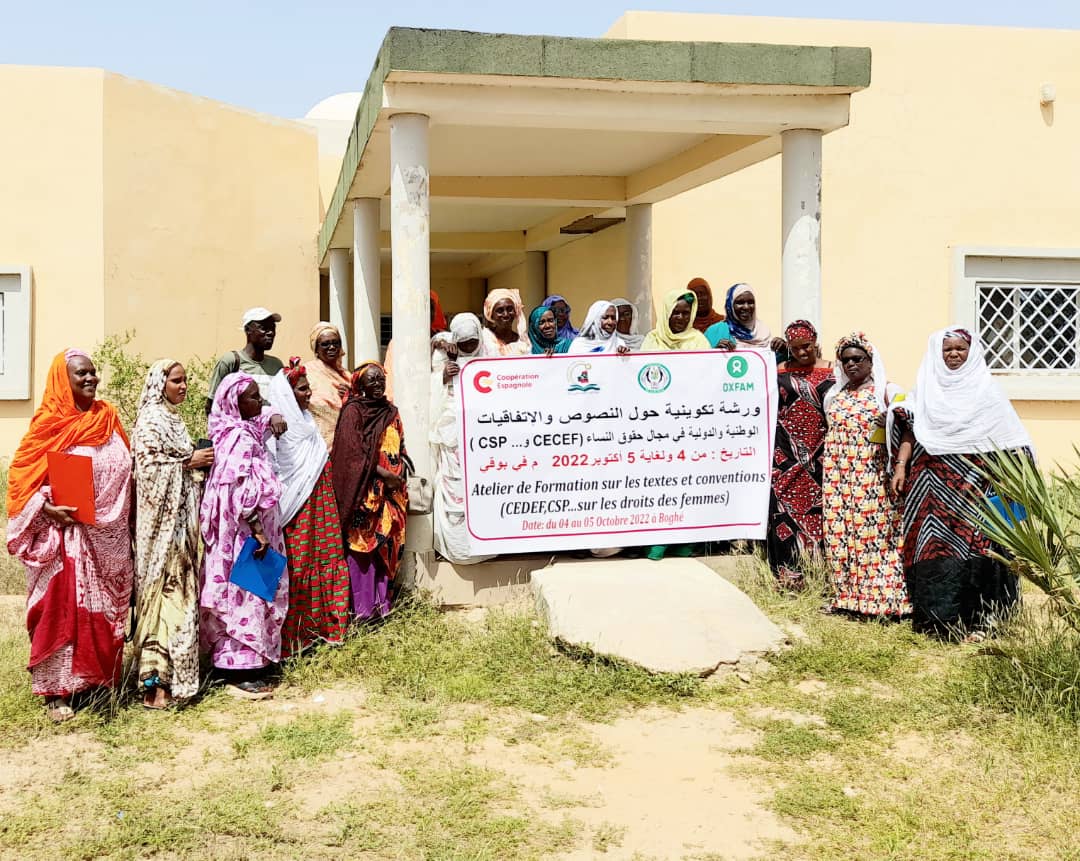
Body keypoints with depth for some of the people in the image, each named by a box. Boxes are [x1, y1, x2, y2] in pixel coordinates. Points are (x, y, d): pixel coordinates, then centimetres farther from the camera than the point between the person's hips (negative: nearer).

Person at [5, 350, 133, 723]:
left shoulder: (108, 418, 8)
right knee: (62, 607, -2)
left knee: (105, 608, 11)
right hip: (68, 533, -5)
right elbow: (23, 476, -8)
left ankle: (101, 679, 22)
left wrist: (127, 524, 11)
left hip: (109, 536, 6)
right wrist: (47, 508, -23)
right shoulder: (49, 423, -8)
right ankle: (56, 691, 5)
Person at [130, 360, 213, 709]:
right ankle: (155, 680, -5)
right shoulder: (152, 418, -11)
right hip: (162, 519, -9)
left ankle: (171, 670, 17)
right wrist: (189, 462, -13)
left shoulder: (172, 418, 17)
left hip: (179, 517, 9)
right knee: (163, 591, -8)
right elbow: (148, 468, -19)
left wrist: (198, 459, 7)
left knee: (178, 590, 10)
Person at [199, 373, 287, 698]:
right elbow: (243, 490, -24)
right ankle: (241, 673, 2)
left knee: (240, 595, 14)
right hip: (245, 530, -10)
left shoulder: (247, 430, 10)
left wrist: (273, 418, 12)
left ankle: (241, 664, 22)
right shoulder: (240, 438, -18)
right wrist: (257, 530, -22)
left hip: (241, 530, 10)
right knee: (246, 594, -4)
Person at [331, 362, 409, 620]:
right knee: (363, 544, -6)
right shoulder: (353, 411, -4)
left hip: (390, 492, 6)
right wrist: (384, 474, -15)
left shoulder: (391, 412, 15)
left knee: (385, 547, 6)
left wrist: (398, 479, 3)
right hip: (364, 490, -6)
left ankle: (381, 604, 11)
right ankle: (363, 608, -2)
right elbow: (354, 452, -12)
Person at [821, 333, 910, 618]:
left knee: (875, 531, -7)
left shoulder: (887, 390, 2)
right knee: (840, 533, 2)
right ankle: (848, 597, 9)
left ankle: (885, 598, -3)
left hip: (874, 475, -5)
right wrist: (825, 456, 16)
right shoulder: (834, 395, 17)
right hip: (838, 476, 5)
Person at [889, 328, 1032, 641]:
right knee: (933, 546, 0)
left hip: (972, 485, -1)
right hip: (933, 483, 2)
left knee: (974, 545, -5)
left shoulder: (985, 388, 6)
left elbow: (1008, 437, 1)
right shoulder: (925, 387, 11)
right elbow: (909, 431, 7)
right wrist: (900, 466, -4)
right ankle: (937, 618, 7)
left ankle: (976, 618, 2)